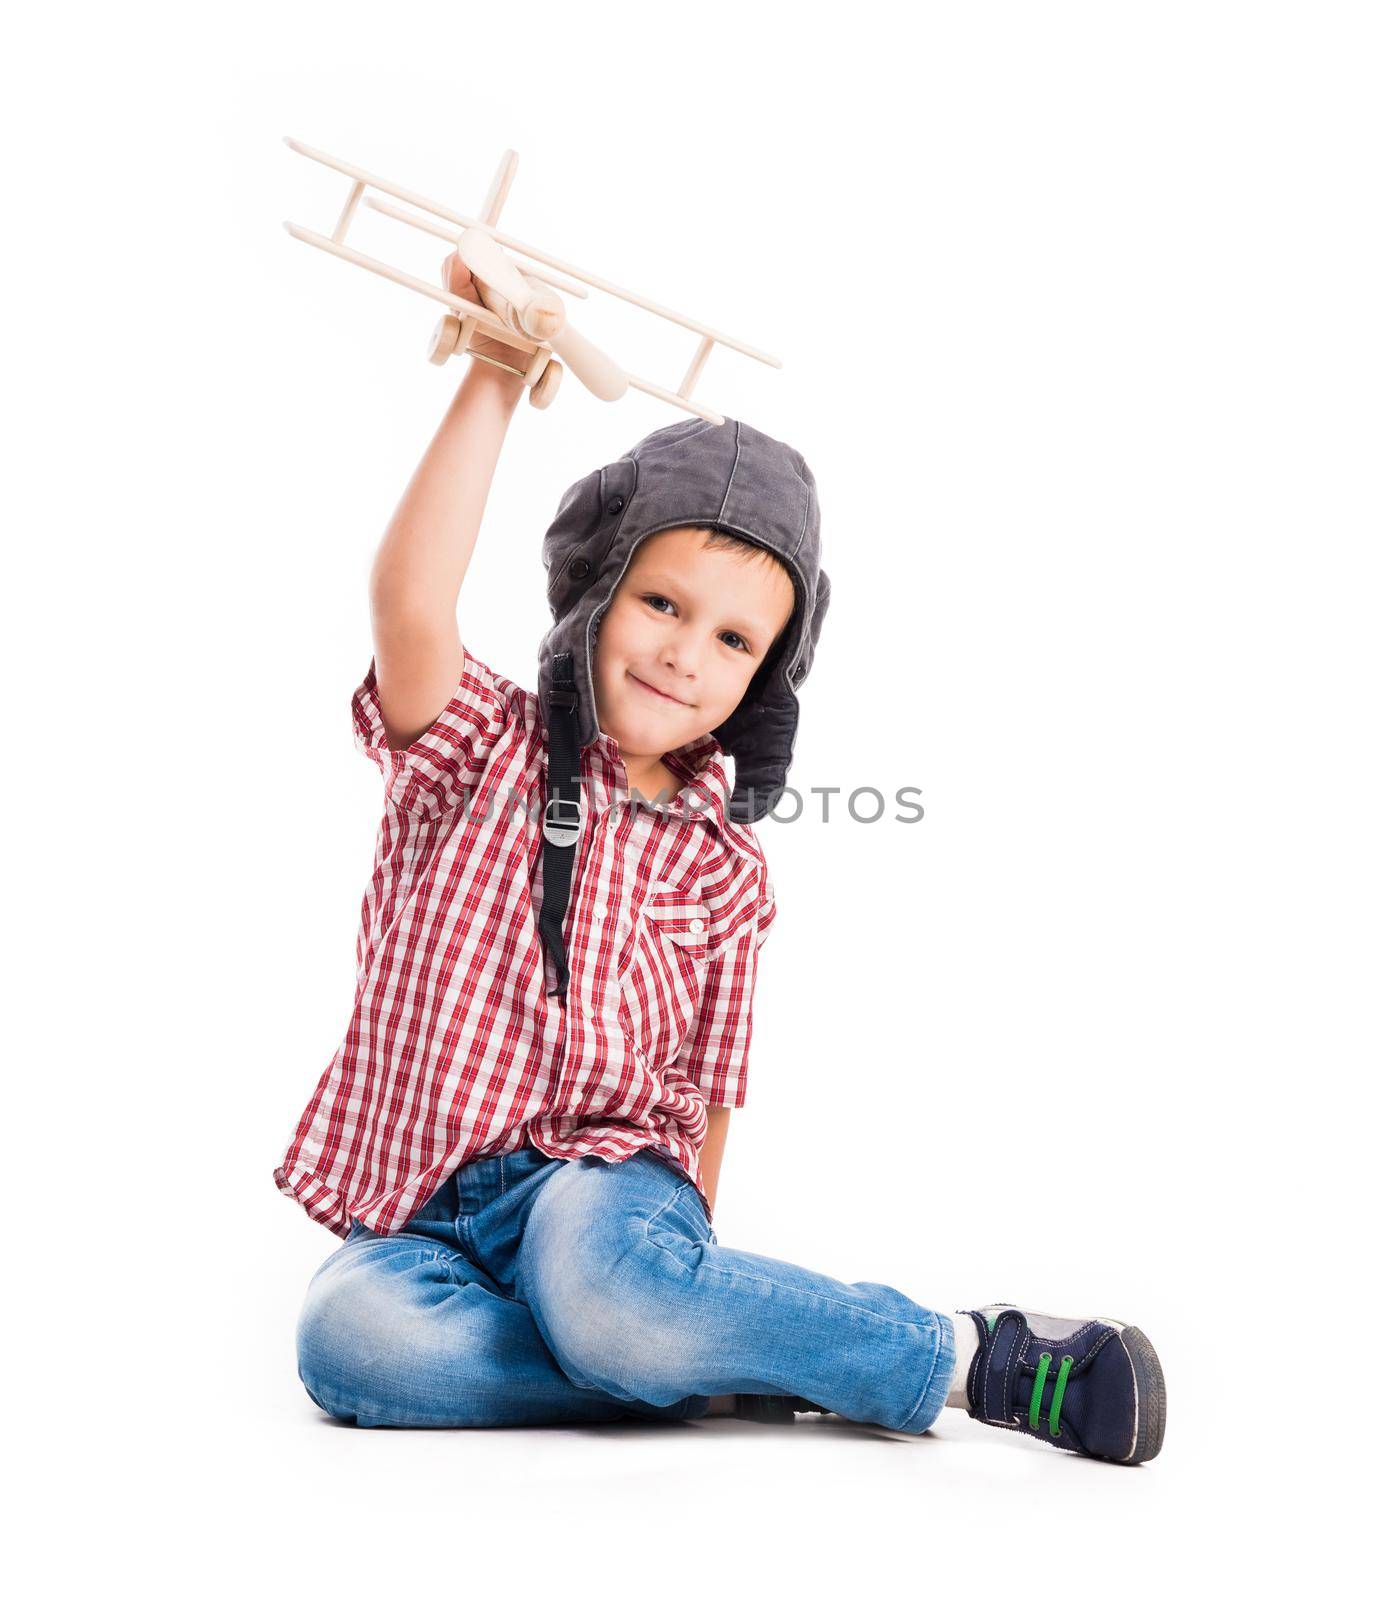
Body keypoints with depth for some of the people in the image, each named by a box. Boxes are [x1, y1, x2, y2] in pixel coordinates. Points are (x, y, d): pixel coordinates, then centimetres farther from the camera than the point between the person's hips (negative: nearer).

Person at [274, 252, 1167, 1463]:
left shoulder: (725, 870, 6)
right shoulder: (479, 748, 0)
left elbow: (705, 1090, 10)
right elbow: (412, 602, -20)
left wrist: (682, 1256, -1)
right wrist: (494, 382, -19)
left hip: (601, 1180, 0)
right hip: (421, 1206, 1)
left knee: (601, 1280, -37)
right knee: (350, 1341, -33)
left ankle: (974, 1355, -21)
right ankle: (715, 1361, -22)